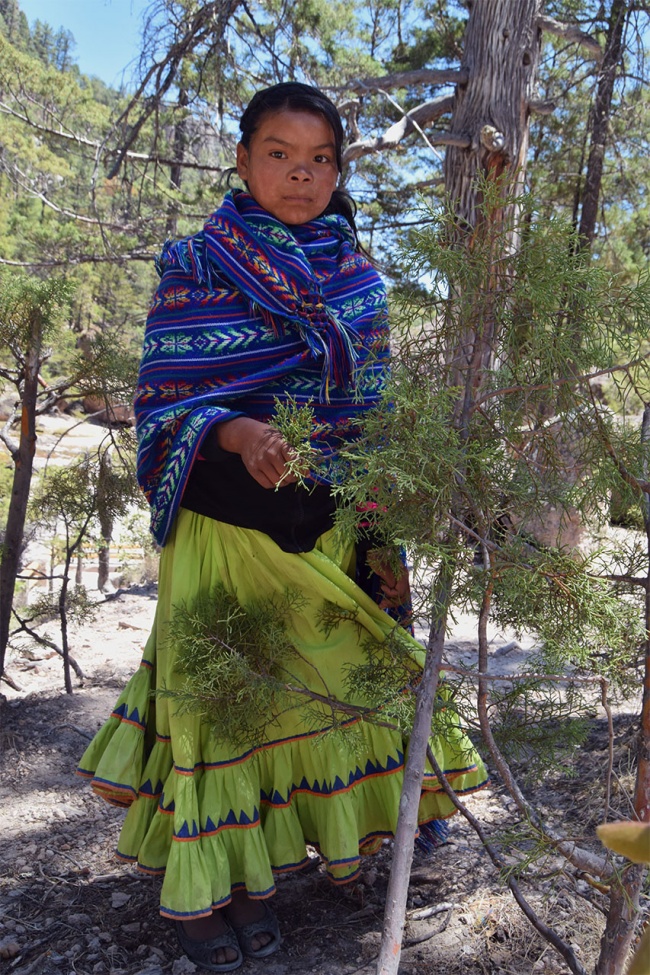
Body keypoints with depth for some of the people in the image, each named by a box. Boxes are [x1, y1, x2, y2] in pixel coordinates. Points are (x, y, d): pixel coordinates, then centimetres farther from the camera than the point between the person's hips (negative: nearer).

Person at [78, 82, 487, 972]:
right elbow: (164, 404, -7)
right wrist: (237, 434, -27)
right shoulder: (196, 264, -3)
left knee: (316, 686, 11)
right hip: (225, 522, -4)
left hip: (326, 527, 5)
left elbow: (372, 408, 13)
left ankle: (251, 875, 34)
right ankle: (201, 888, 25)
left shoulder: (355, 273, 9)